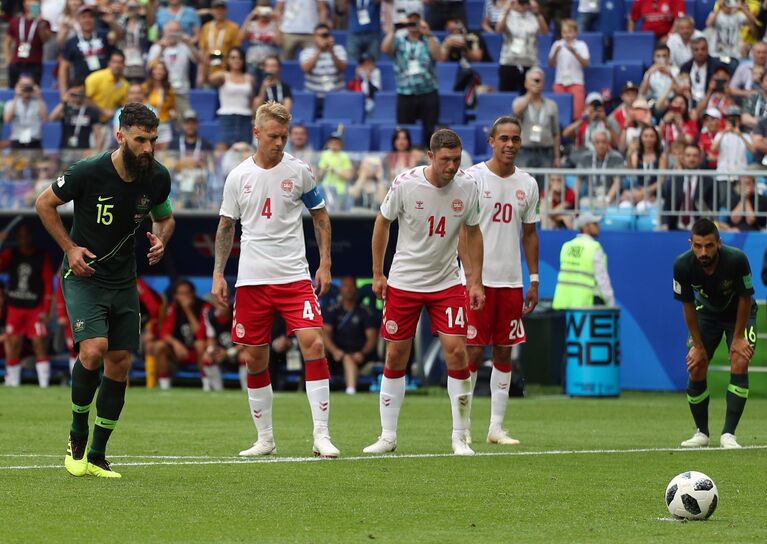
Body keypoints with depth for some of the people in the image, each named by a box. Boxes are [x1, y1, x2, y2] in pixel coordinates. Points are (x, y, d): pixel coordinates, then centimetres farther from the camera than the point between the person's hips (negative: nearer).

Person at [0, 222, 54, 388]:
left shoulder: (42, 257, 1)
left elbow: (48, 285, 0)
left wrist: (45, 310, -8)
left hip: (35, 309, -2)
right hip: (15, 308, 2)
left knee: (40, 345, -8)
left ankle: (44, 383, -9)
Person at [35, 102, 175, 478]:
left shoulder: (158, 178, -5)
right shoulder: (89, 172, -19)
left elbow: (164, 217, 16)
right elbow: (44, 203, -3)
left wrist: (160, 239, -6)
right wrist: (70, 247, -9)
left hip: (124, 281, 5)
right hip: (84, 275, -5)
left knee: (120, 363, 1)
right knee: (93, 349, -24)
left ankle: (96, 457, 12)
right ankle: (77, 437, -3)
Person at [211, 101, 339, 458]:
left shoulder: (299, 172, 0)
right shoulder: (238, 177, 3)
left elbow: (320, 216, 10)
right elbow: (226, 227, 12)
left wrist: (325, 264, 2)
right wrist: (218, 274, 6)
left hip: (294, 277, -2)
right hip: (251, 279, 2)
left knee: (313, 344, -16)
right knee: (255, 359, 4)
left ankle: (321, 435, -14)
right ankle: (265, 439, 17)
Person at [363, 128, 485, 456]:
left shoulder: (467, 187, -9)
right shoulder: (405, 184, -14)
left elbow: (473, 232, 6)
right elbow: (382, 223, 2)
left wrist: (475, 281, 2)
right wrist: (377, 274, 3)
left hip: (447, 282, 1)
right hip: (403, 281, -1)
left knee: (456, 352, -10)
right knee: (396, 356, 2)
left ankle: (460, 438, -1)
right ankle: (388, 436, 13)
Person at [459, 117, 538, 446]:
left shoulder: (527, 184, 10)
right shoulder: (473, 178, -5)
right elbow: (461, 229, -7)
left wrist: (534, 280, 12)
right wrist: (470, 272, -17)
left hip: (511, 281, 5)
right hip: (478, 280, -5)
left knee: (504, 352, 6)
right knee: (473, 350, -5)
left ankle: (496, 426, 11)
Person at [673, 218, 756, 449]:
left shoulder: (737, 260, -35)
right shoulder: (683, 265, -28)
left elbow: (745, 299, -19)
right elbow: (688, 306, -13)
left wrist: (737, 338, -16)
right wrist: (698, 346, -9)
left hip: (738, 313, -2)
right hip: (707, 312, 2)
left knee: (739, 364, -20)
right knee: (696, 369, -7)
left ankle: (728, 434, -17)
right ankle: (702, 433, 11)